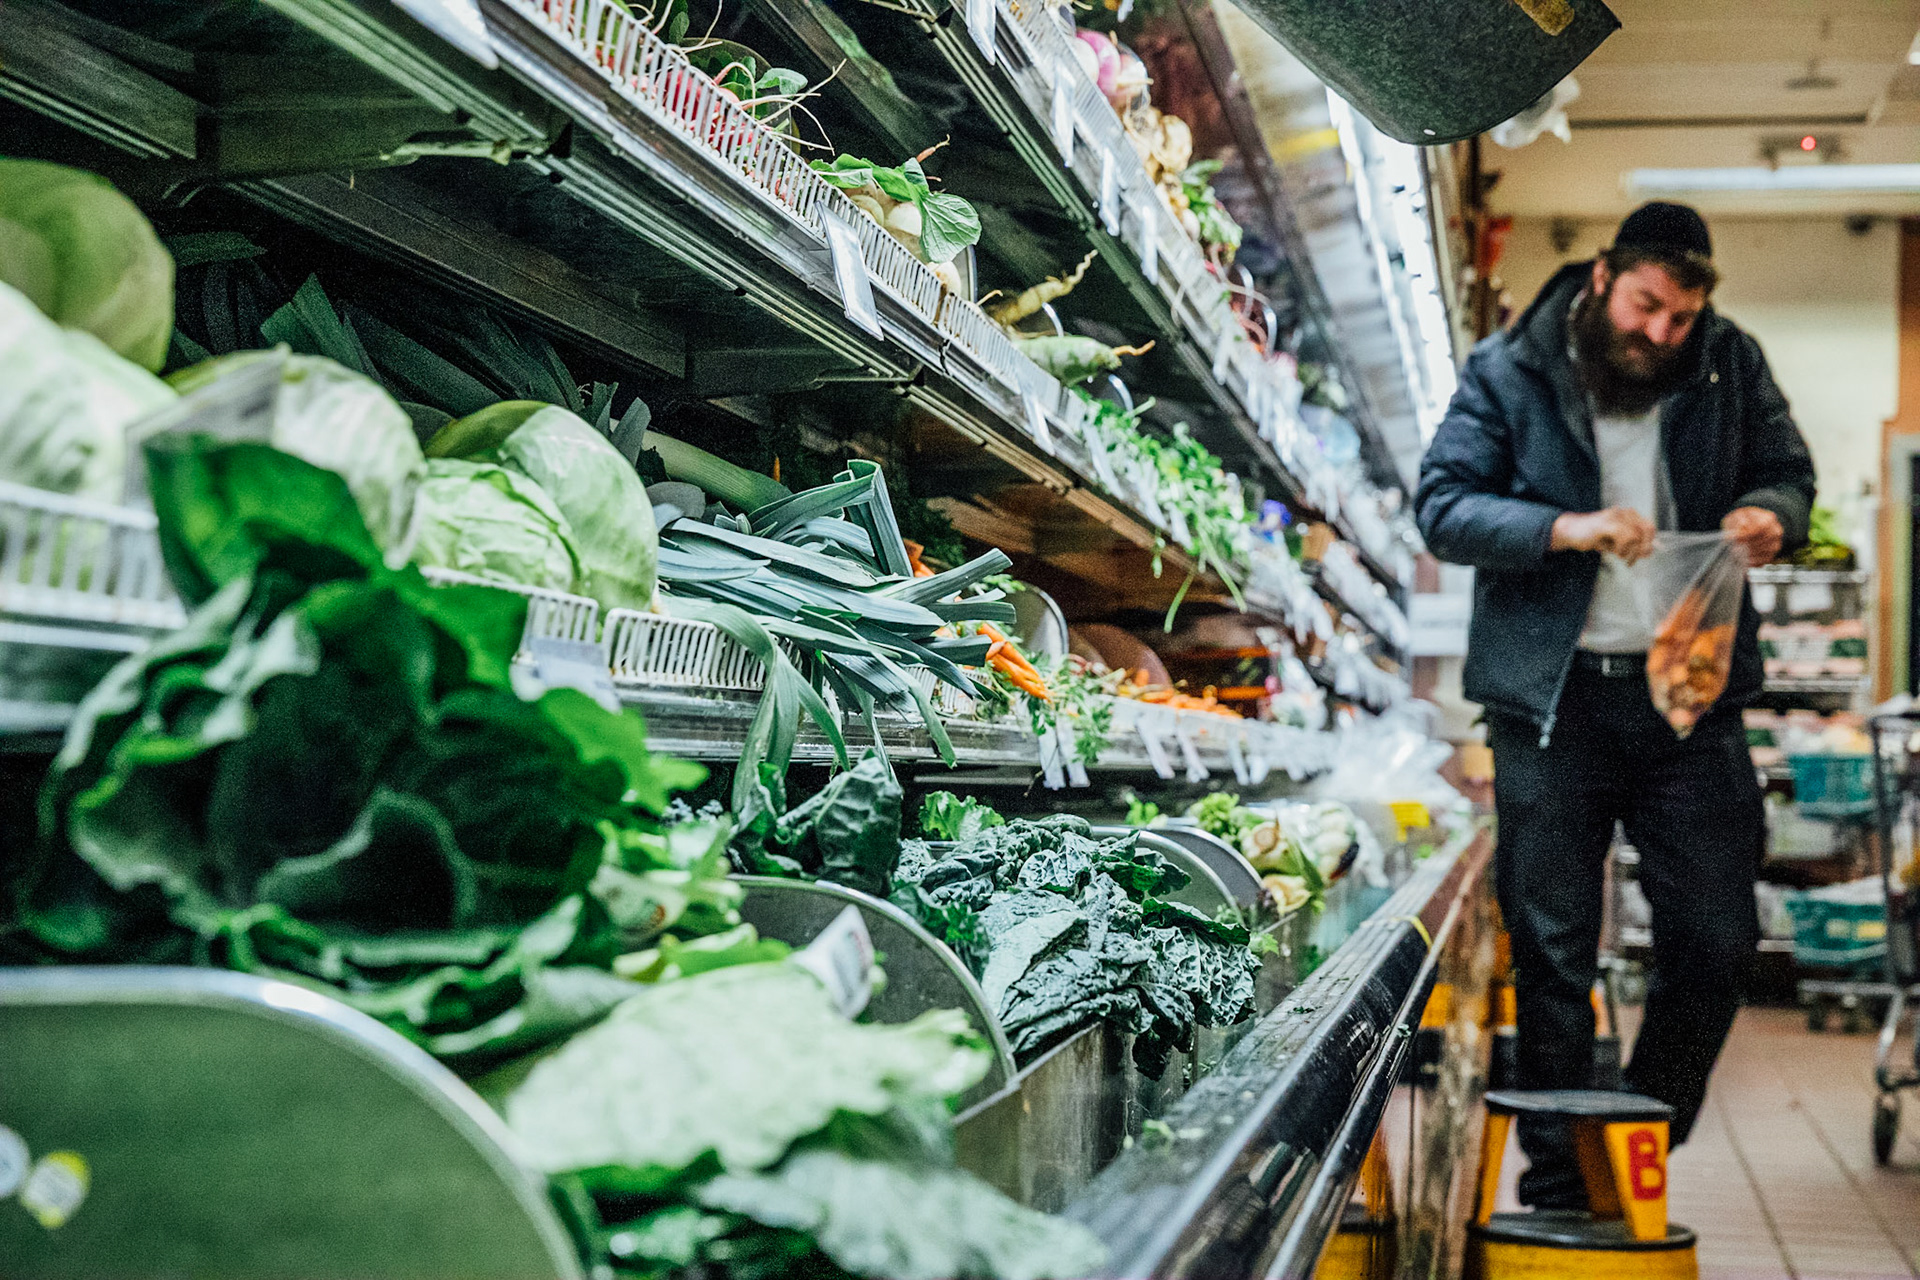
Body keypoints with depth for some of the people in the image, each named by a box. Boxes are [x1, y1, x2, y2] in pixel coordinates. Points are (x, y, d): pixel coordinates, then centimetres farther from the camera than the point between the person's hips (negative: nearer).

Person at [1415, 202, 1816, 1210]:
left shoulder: (1730, 363, 6)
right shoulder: (1509, 371, -1)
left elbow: (1788, 470, 16)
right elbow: (1441, 505, -7)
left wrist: (1770, 514, -9)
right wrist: (1568, 529, -22)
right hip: (1552, 700, -2)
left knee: (1716, 941, 2)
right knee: (1553, 955, 3)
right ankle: (1560, 1186, 15)